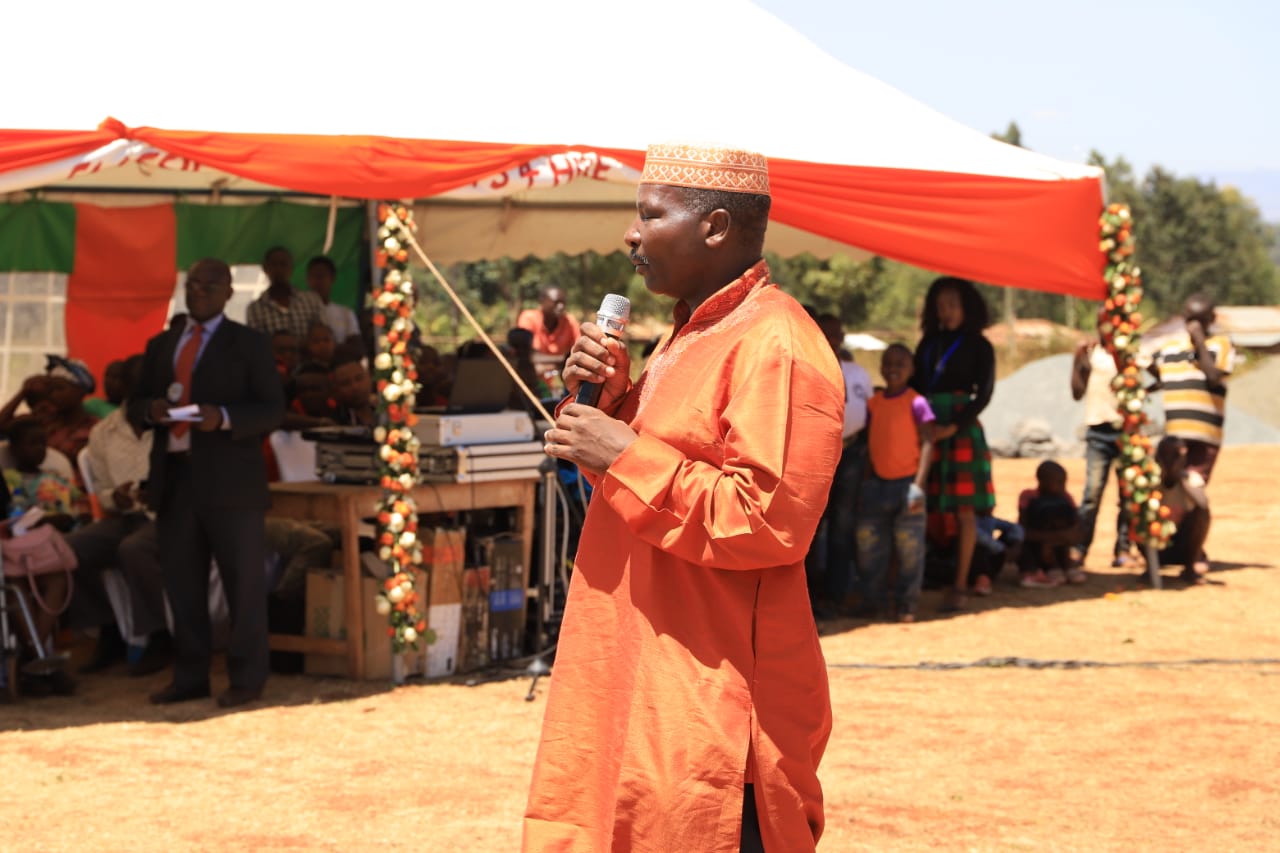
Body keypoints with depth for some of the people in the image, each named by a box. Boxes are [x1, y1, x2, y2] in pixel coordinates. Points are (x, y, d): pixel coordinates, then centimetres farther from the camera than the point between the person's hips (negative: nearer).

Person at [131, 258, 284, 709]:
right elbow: (135, 405, 17)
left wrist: (223, 417, -19)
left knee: (243, 581, -3)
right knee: (182, 581, 6)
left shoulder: (249, 344, 5)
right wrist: (151, 409, -7)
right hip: (173, 477, 4)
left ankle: (246, 679, 2)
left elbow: (271, 409, -2)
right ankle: (189, 676, 13)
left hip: (229, 480, -4)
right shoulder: (160, 345, 18)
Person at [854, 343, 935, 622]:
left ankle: (905, 606, 7)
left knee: (909, 548, -1)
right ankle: (871, 602, 17)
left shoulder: (916, 403, -7)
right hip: (877, 483, 5)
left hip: (906, 482, -5)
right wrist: (866, 483, 10)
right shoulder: (873, 403, 9)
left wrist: (918, 485, -18)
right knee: (869, 547, 6)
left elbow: (927, 443, -10)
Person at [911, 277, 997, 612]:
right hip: (926, 429, 3)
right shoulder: (928, 343, 16)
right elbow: (914, 385, 16)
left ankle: (959, 586, -2)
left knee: (963, 509, -4)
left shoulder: (978, 346, 4)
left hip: (960, 429, -3)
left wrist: (953, 427, -15)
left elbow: (984, 394, -4)